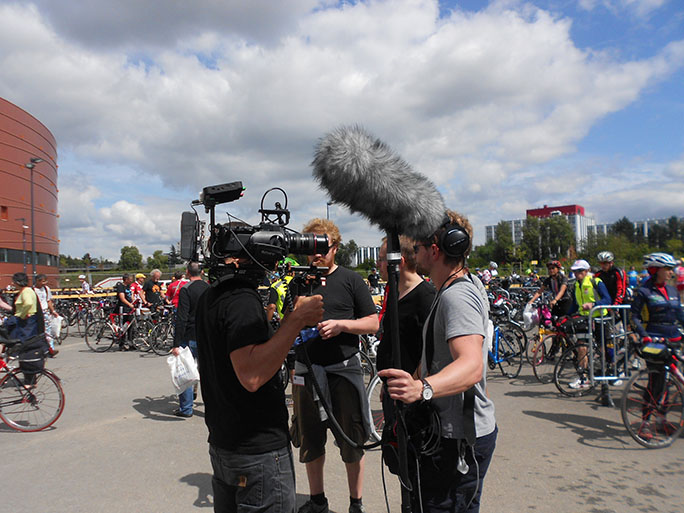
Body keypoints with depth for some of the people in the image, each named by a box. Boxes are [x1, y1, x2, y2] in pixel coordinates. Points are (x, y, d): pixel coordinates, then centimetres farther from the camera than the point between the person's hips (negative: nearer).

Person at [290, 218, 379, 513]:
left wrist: (341, 324, -18)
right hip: (306, 370, 4)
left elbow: (373, 323, -3)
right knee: (309, 441, 14)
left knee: (351, 442, 6)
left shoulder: (351, 280, -1)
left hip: (343, 369, -3)